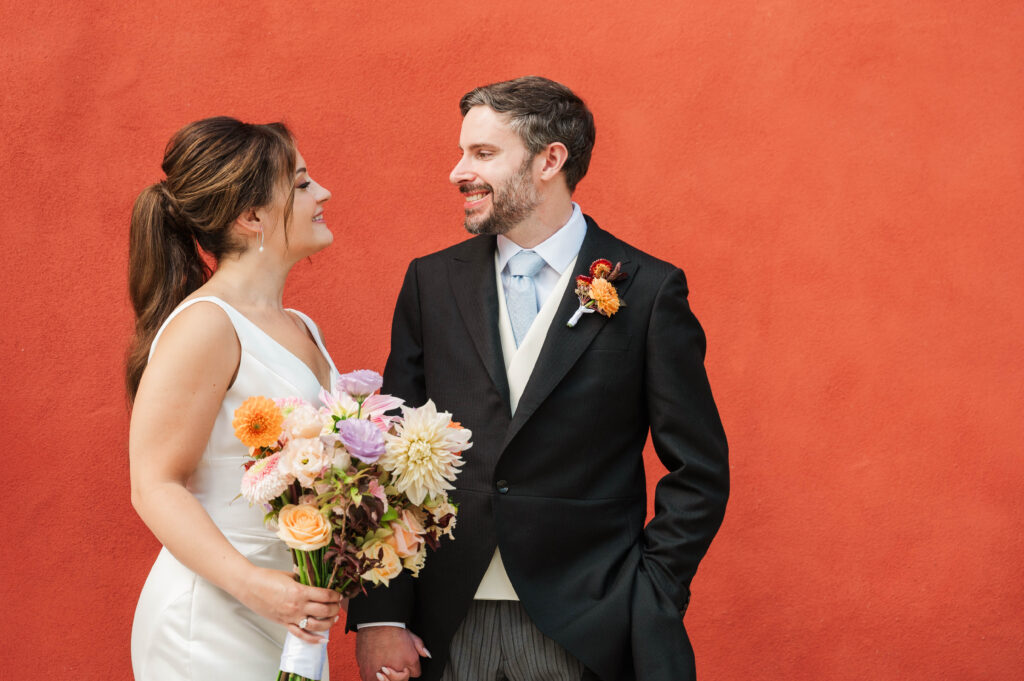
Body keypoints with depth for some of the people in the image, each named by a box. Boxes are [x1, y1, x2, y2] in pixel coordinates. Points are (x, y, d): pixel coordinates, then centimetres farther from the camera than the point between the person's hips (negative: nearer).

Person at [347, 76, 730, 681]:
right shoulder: (431, 283, 6)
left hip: (585, 632, -2)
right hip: (447, 629, 3)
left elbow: (699, 474, -1)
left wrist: (651, 610, -8)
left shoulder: (648, 290, -3)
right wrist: (378, 613, -3)